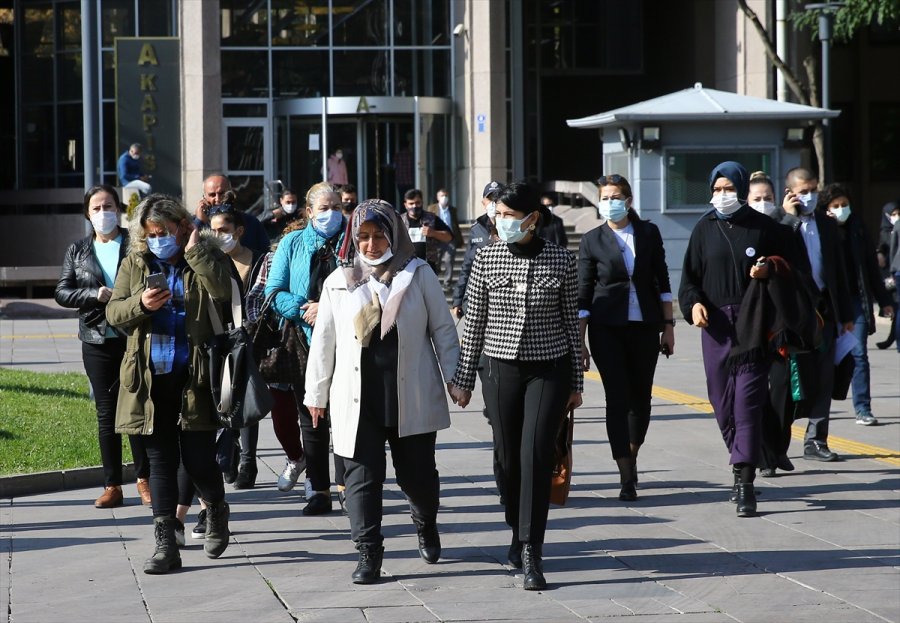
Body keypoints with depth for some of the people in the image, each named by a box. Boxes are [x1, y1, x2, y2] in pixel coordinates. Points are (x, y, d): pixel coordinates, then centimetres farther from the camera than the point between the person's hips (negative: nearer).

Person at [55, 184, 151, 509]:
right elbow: (62, 292, 4)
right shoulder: (77, 251, 10)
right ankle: (112, 486, 9)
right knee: (106, 413, 5)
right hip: (97, 340, 2)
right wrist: (95, 295, -12)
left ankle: (144, 479, 11)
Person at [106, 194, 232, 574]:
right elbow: (113, 311, 6)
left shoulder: (204, 259, 0)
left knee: (198, 459, -2)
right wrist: (140, 304, -13)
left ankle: (217, 510, 31)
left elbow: (222, 290, -18)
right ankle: (165, 546, 7)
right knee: (161, 460, 5)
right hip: (151, 379, 3)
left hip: (193, 377, -3)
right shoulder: (135, 264, 10)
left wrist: (194, 251, -17)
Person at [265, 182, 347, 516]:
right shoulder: (292, 244, 9)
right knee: (311, 419, 4)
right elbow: (274, 291, 2)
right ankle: (319, 490, 10)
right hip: (304, 341, 2)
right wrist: (304, 311, -14)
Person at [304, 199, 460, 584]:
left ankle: (426, 525, 36)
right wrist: (316, 393, 13)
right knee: (363, 476, -3)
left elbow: (443, 330, 6)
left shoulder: (418, 275, 3)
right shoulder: (339, 282, 8)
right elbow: (323, 341, 12)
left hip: (411, 396, -1)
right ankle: (369, 553, 2)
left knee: (416, 472, 6)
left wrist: (455, 379, 2)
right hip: (357, 399, 1)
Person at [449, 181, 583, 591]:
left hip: (549, 370, -2)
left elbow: (571, 323, 5)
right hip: (502, 369, 2)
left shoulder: (560, 261, -2)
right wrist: (463, 379, 5)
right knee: (510, 458, 6)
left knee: (536, 454, -12)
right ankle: (519, 534, 28)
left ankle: (531, 551, -12)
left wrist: (576, 383, 7)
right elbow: (474, 323, 5)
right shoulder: (487, 258, 1)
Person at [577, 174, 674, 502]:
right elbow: (583, 294, 2)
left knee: (641, 397, 9)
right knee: (618, 398, -7)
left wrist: (668, 325, 5)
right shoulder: (593, 240, 0)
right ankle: (627, 477, -7)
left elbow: (662, 281, 9)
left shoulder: (649, 233, 5)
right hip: (607, 328, -2)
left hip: (645, 326, 2)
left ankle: (631, 456, 31)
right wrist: (579, 341, -1)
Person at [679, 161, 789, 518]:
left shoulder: (763, 227, 4)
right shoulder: (705, 228, 11)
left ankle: (744, 481, -13)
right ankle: (743, 465, 24)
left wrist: (768, 271, -10)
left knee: (749, 398, -10)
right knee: (722, 401, 6)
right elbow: (690, 275, 13)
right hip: (716, 324, 3)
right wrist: (694, 303, -6)